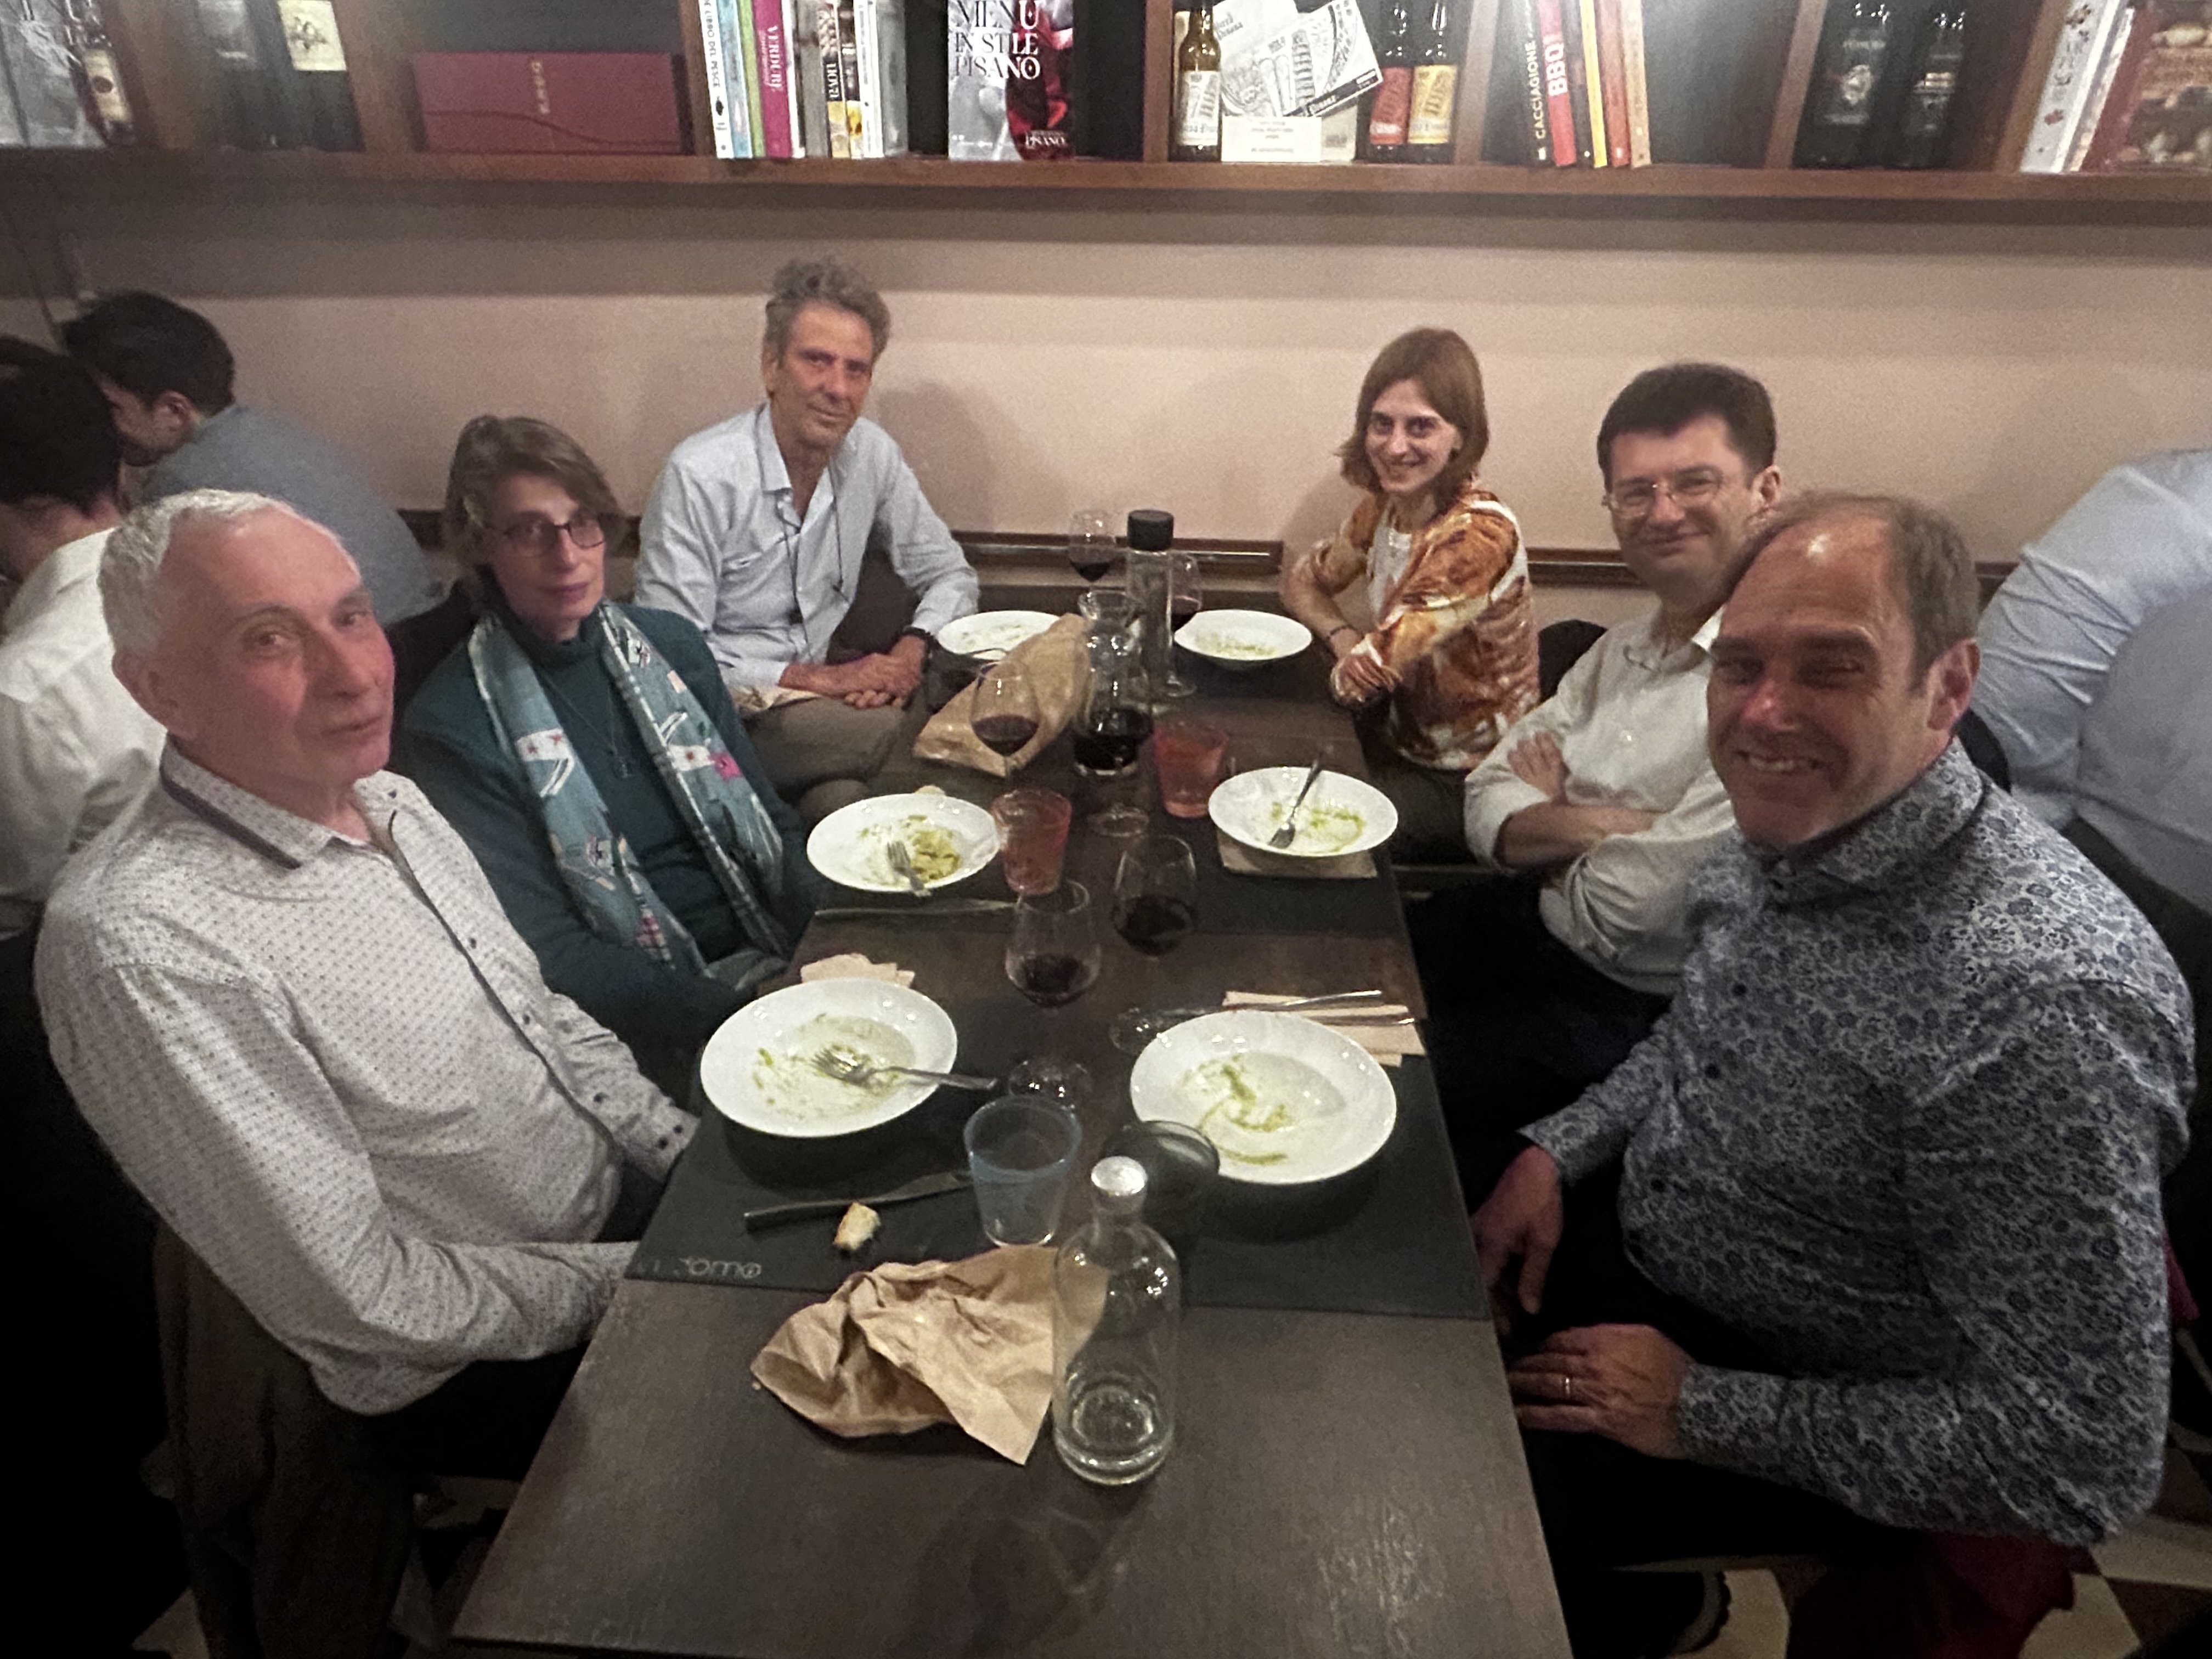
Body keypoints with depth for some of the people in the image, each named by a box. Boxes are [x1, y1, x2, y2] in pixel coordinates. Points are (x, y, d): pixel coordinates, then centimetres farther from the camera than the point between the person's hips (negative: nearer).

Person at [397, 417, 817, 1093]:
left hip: (781, 958, 6)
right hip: (664, 1021, -5)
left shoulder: (670, 643, 9)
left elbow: (768, 820, 12)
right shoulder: (453, 728, -6)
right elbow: (548, 953, -9)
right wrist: (734, 1013, -20)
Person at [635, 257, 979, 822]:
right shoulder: (700, 477, -16)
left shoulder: (871, 453, 0)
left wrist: (909, 652, -12)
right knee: (891, 731, -31)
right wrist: (817, 678, -20)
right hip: (728, 710, -5)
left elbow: (949, 574, 9)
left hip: (823, 692, 5)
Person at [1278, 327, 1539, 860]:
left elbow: (1364, 677, -27)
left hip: (1464, 788, -7)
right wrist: (1344, 639, -11)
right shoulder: (1386, 505, -2)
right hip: (1401, 742, 7)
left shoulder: (1480, 535, -27)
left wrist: (1361, 658, -3)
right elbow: (1302, 581, 10)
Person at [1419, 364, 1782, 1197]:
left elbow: (1626, 912, -23)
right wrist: (1600, 824, -16)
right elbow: (1488, 807, 4)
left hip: (1632, 1011, -8)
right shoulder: (1629, 644, 7)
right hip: (1534, 929, 8)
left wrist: (1546, 823, -3)